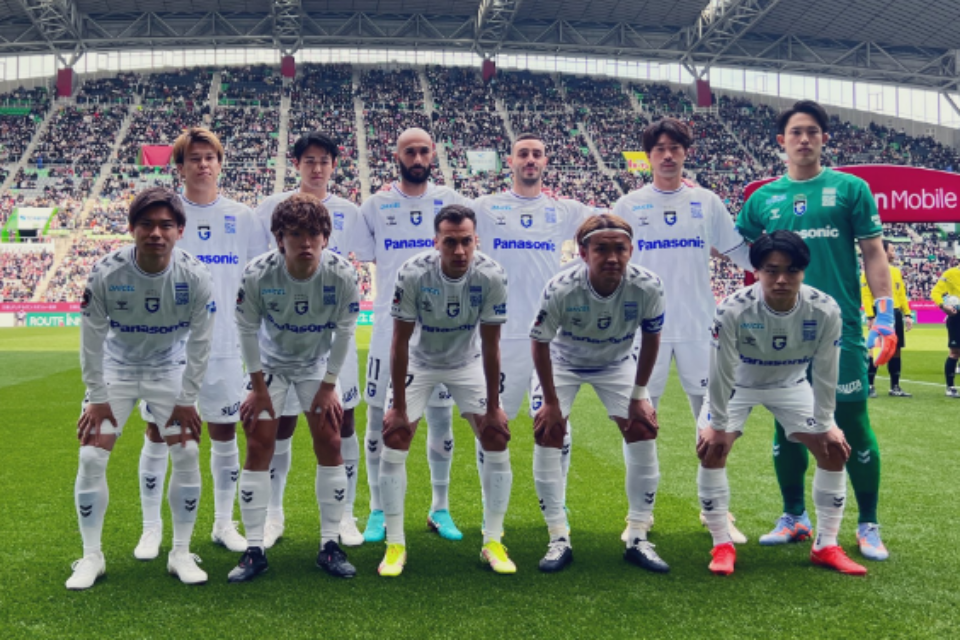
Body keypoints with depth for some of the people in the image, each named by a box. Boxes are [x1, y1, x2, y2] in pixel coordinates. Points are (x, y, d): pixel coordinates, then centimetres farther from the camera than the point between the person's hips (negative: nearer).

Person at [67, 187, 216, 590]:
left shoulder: (195, 276, -22)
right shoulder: (106, 273, -24)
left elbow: (199, 342, -13)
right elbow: (91, 339, -14)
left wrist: (187, 401, -11)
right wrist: (97, 399, -10)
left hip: (170, 371, 0)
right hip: (116, 371, 0)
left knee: (187, 455, -8)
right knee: (91, 457, -7)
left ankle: (181, 553, 7)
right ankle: (91, 557, 9)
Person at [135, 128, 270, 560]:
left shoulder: (241, 217, 4)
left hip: (224, 346, 1)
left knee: (224, 436, 9)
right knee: (158, 436, 5)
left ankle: (224, 524, 24)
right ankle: (151, 529, 19)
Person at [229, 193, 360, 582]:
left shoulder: (343, 275, -26)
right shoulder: (257, 274, -28)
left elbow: (344, 331, -12)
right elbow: (247, 329, -13)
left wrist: (328, 385, -9)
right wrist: (258, 386, -9)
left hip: (317, 364, 1)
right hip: (270, 363, -1)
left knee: (330, 444, -5)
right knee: (259, 446, -7)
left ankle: (330, 546, 8)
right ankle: (254, 550, 3)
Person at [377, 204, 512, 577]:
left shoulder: (491, 277, -26)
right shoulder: (412, 274, -29)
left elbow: (490, 346, -18)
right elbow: (400, 343, -21)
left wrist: (492, 406, -13)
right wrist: (398, 406, -17)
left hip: (468, 364, 1)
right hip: (419, 363, -1)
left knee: (497, 442, -7)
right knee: (394, 441, -9)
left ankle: (493, 542, 8)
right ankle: (395, 545, 5)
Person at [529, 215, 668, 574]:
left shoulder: (648, 287, -30)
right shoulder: (560, 289, -36)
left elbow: (650, 339, -12)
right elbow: (540, 343, -20)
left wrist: (639, 394, -9)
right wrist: (551, 402, -15)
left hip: (616, 364, 2)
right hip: (563, 362, -1)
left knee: (643, 431, -7)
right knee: (547, 434, -12)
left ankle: (637, 540, 7)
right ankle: (558, 540, 0)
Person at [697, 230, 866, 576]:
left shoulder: (825, 311, -29)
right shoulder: (732, 311, -36)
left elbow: (825, 373, -16)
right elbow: (722, 373, -24)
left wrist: (825, 422, -9)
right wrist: (717, 425, -16)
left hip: (791, 385, 2)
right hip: (738, 385, -2)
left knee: (834, 451, -5)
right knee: (712, 451, -17)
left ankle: (826, 546, 11)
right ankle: (722, 545, 0)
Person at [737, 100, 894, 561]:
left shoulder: (849, 188, 4)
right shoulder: (764, 198, 10)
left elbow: (873, 252, 2)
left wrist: (885, 311, -7)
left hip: (839, 327, -2)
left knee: (853, 422, -1)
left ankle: (868, 526, 14)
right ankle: (794, 517, 24)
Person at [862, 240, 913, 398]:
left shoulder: (896, 271, 16)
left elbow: (902, 294, 18)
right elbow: (865, 295, -12)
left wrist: (907, 314, 11)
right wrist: (870, 317, -19)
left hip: (895, 314, 7)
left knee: (895, 350, 8)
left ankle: (895, 387, 16)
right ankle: (870, 386, 1)